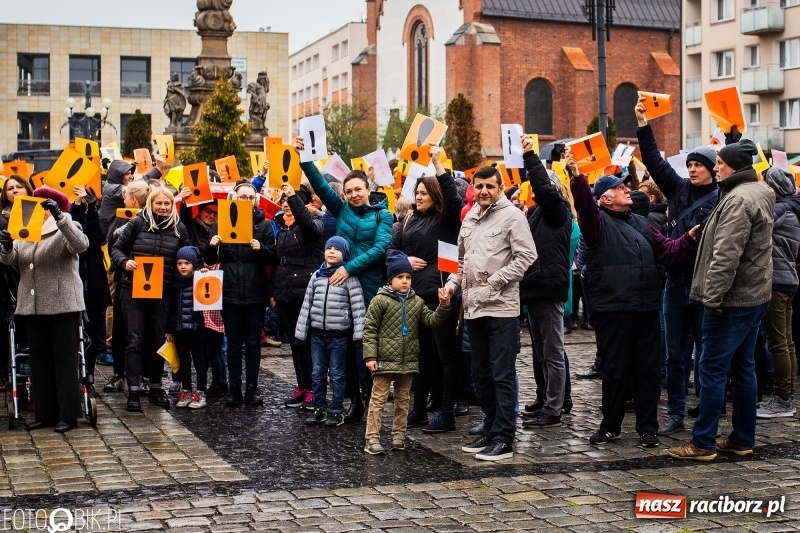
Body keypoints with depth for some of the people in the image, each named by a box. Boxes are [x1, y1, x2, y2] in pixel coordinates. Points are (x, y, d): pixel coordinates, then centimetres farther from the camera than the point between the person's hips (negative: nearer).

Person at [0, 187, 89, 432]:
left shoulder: (67, 229, -1)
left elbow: (81, 245, -22)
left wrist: (59, 217, -30)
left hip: (62, 305, -6)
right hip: (32, 306, 6)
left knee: (64, 360, -3)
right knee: (39, 361, 9)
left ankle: (68, 415, 1)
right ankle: (45, 413, 15)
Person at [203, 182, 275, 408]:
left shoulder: (264, 224, 4)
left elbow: (272, 258, 0)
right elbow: (210, 260, 6)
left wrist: (261, 248, -20)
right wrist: (212, 245, -14)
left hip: (255, 293, -1)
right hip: (230, 292, 1)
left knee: (252, 342, 5)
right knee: (234, 342, 6)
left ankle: (252, 389, 12)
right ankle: (234, 389, 10)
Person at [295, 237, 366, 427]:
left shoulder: (349, 277, -6)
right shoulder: (317, 276, 7)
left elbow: (358, 307, -9)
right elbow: (307, 305, 10)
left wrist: (358, 333, -14)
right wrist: (301, 331, 8)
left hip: (338, 334, -4)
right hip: (317, 333, 4)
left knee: (337, 374, 3)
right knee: (317, 373, 10)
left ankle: (337, 411, 12)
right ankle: (319, 409, 21)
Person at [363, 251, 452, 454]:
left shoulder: (417, 302, 8)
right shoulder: (380, 300, -7)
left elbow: (431, 321, 5)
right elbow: (370, 330, -8)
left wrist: (443, 307, -13)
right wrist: (370, 356, -14)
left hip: (408, 361, 5)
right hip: (385, 360, -5)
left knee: (402, 399, 13)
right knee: (378, 399, -2)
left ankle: (398, 435, 23)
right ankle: (372, 438, -1)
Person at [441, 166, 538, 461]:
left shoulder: (512, 216, -7)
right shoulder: (469, 219, 15)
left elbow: (526, 257, -13)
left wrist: (494, 281, -14)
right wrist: (453, 282, 7)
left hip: (501, 307, -7)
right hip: (473, 307, 8)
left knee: (503, 376, -3)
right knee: (481, 374, 14)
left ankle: (503, 439, 3)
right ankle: (490, 430, 25)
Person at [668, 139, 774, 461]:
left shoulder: (738, 199, -18)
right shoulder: (759, 193, 14)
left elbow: (726, 256, -24)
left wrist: (712, 297, -21)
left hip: (732, 301, -10)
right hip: (754, 296, 10)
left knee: (713, 370, -5)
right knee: (743, 368, 14)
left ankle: (703, 443, 0)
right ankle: (743, 439, 21)